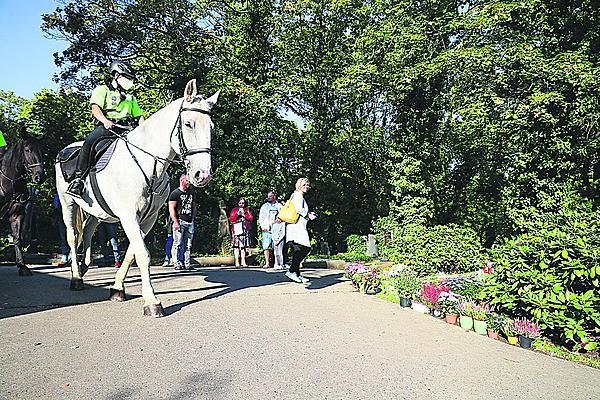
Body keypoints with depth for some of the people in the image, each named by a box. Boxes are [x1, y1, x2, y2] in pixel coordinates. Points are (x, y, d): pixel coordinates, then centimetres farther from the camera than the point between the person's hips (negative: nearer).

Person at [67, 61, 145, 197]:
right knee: (89, 143, -31)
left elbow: (139, 116, 25)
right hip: (106, 127, -5)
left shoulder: (130, 97, 31)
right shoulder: (102, 90, 13)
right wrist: (105, 121, -26)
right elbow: (95, 109, -4)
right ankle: (78, 178, -26)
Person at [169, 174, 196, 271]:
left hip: (190, 222, 6)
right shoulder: (175, 193, -1)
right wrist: (176, 222, -15)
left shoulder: (191, 193, 19)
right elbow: (171, 209, -7)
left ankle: (186, 264, 9)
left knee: (188, 245, 6)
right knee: (178, 244, -6)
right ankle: (177, 263, -2)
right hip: (180, 221, -6)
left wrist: (193, 219, 12)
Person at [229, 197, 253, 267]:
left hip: (245, 230, 2)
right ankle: (237, 262, -6)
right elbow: (231, 219, 2)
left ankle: (243, 262, 5)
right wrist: (237, 214, -7)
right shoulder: (234, 210, 11)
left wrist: (244, 214, -6)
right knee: (236, 246, -8)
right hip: (236, 230, -1)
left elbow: (251, 218, 4)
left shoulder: (247, 210, 16)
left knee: (243, 246, 0)